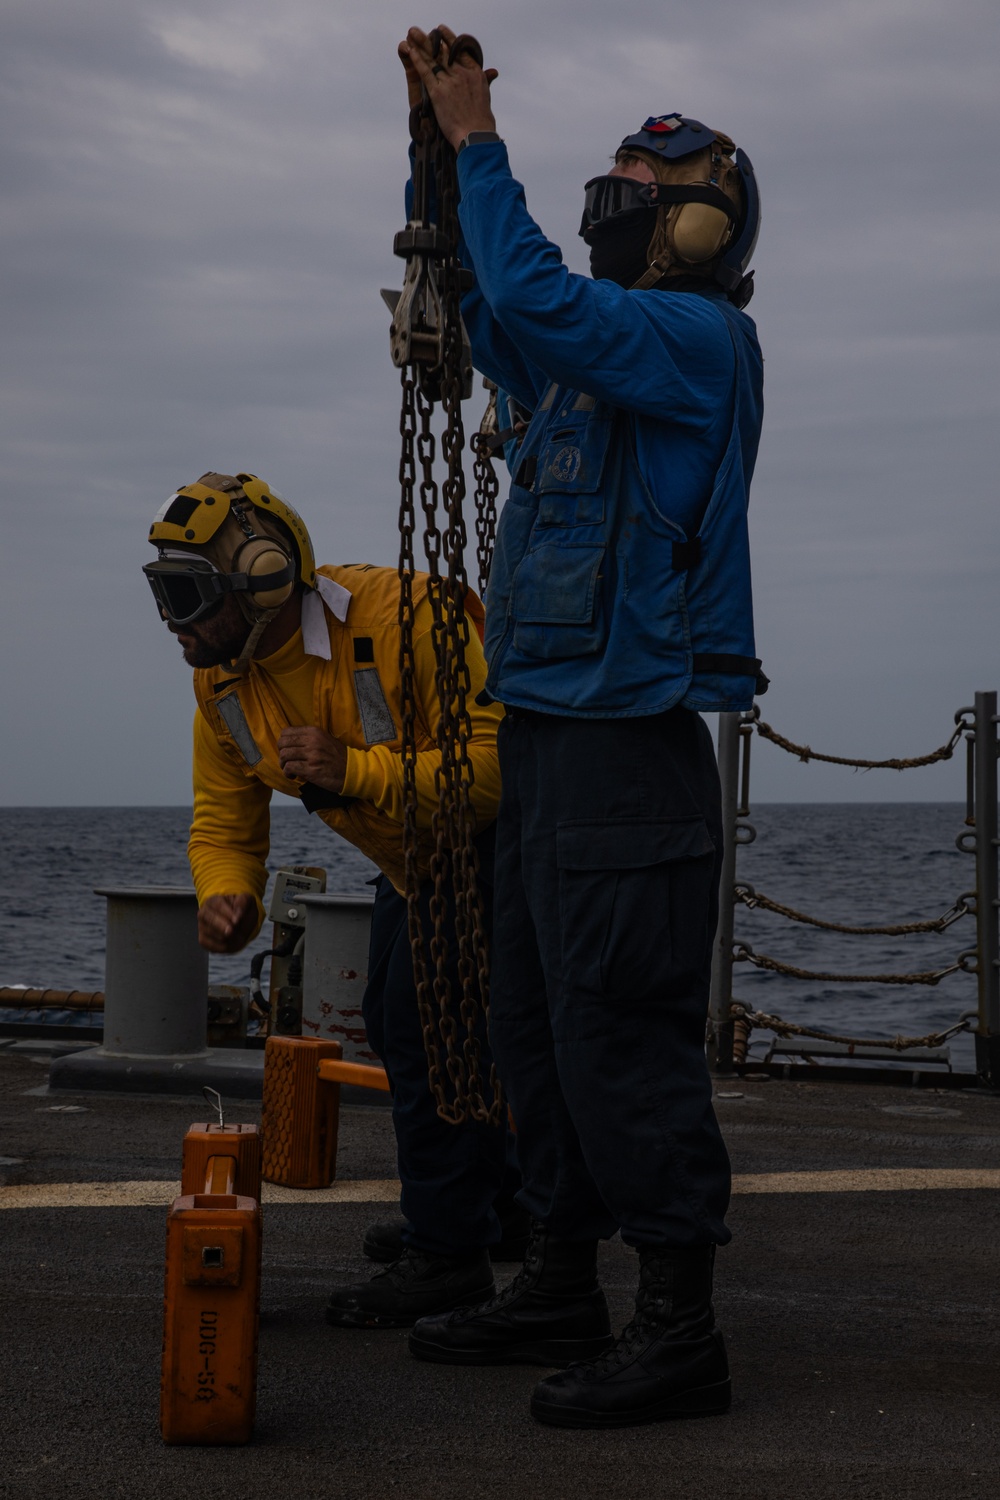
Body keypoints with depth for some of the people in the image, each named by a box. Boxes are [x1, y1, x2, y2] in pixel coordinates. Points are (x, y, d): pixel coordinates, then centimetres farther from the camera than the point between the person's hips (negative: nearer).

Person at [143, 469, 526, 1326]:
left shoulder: (403, 623, -36)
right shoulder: (223, 681, -10)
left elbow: (499, 766, -41)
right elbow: (226, 821, -3)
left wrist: (354, 769, -48)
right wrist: (227, 897, -25)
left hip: (504, 832, -9)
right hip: (416, 858, 9)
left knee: (427, 1018, -19)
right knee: (396, 1020, 19)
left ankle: (450, 1250, -8)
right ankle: (502, 1200, 38)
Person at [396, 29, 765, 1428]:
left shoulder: (701, 340, -8)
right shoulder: (590, 353, 18)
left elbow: (532, 296, -22)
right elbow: (468, 296, 27)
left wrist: (481, 141, -11)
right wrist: (439, 134, 16)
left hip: (626, 746, -10)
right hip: (545, 736, 10)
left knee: (619, 1036, -10)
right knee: (539, 1028, 14)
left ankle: (679, 1330, -4)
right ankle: (561, 1288, 24)